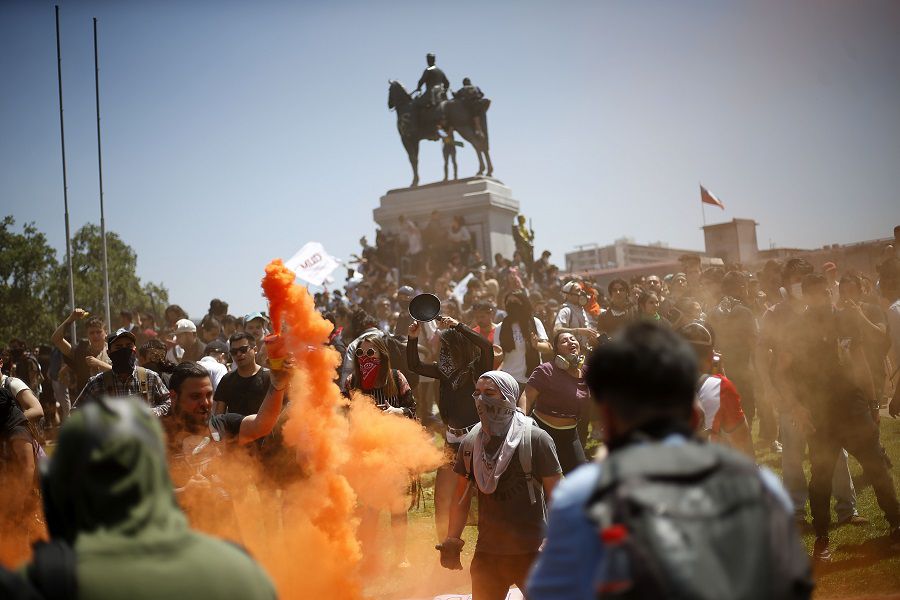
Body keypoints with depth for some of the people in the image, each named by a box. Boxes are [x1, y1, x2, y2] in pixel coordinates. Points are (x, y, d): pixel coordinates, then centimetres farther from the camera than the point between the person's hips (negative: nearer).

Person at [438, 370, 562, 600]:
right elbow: (462, 496, 12)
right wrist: (452, 542, 9)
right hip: (487, 553, 4)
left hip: (531, 553, -4)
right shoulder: (471, 442, 3)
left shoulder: (535, 439, -11)